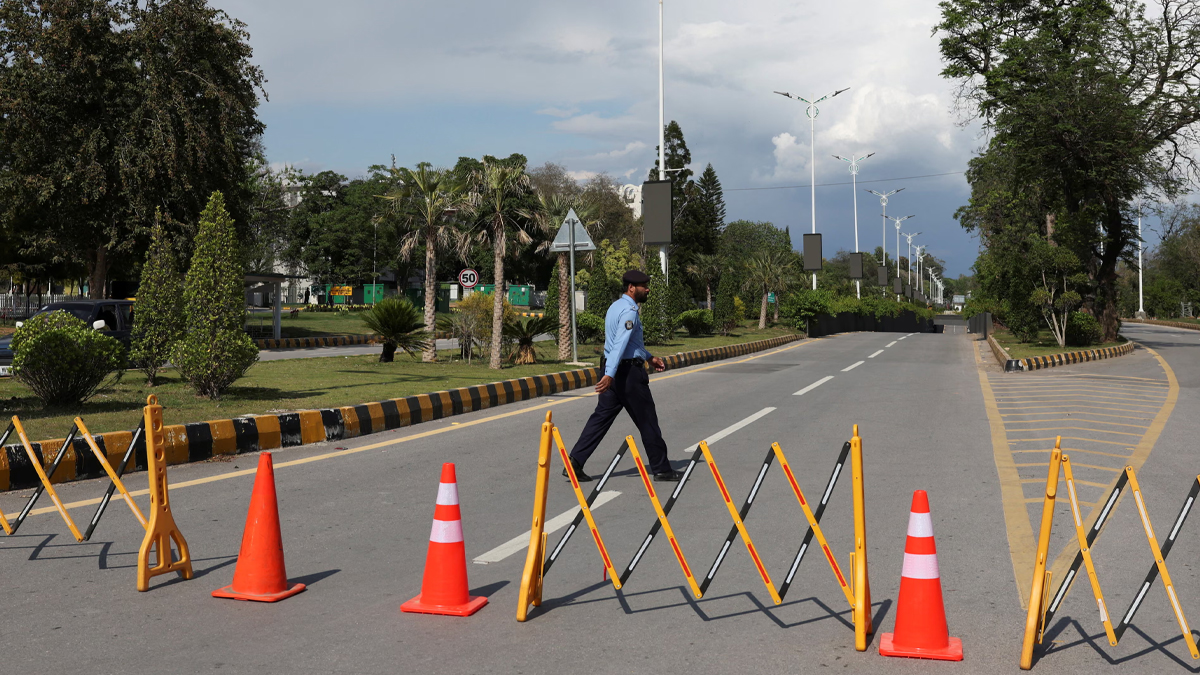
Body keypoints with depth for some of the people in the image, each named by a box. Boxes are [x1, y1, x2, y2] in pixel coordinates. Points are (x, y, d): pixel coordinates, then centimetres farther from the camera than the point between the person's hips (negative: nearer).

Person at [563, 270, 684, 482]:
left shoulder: (617, 306, 16)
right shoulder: (629, 311, -16)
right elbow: (619, 344, -27)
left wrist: (649, 357, 30)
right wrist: (610, 374, -34)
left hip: (614, 370, 9)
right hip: (629, 371, -9)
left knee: (602, 417, 7)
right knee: (647, 421, 2)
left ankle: (574, 463, 0)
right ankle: (661, 469, 13)